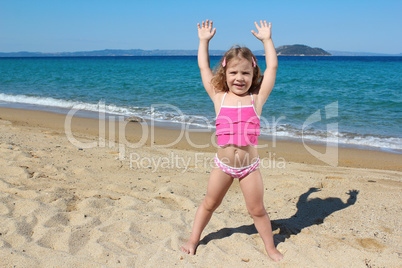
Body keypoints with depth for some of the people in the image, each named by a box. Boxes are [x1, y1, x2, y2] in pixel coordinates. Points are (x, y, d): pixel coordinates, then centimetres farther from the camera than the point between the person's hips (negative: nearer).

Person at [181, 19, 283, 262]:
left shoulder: (257, 98, -3)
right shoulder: (219, 97, -2)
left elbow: (272, 67, -1)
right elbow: (204, 67, 5)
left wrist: (267, 39, 5)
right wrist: (204, 40, 11)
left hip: (250, 167, -1)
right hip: (223, 165, 1)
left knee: (258, 210, 11)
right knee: (209, 204, 17)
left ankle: (271, 248, 29)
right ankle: (194, 239, 35)